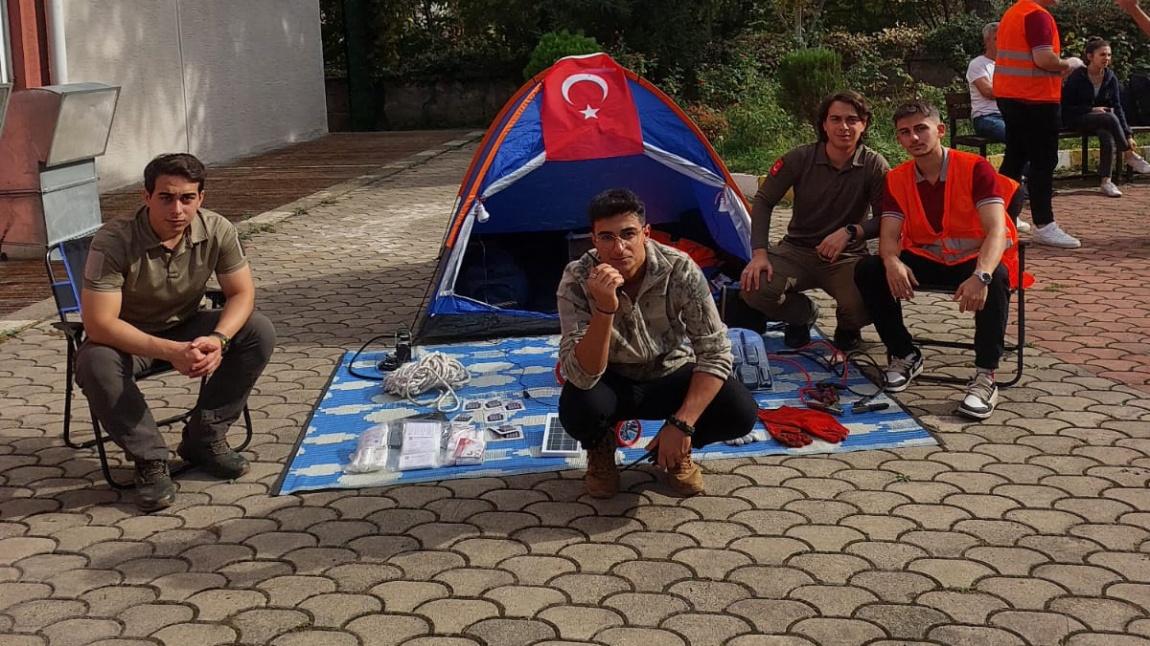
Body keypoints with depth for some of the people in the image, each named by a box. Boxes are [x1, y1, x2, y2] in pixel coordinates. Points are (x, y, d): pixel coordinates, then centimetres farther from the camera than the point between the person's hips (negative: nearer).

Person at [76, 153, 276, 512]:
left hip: (187, 328, 4)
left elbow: (242, 293, -11)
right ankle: (150, 459, -14)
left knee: (259, 332, -18)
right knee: (94, 364, -36)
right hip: (127, 337, -4)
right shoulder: (113, 242, -29)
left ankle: (204, 439, -4)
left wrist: (218, 339, -33)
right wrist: (171, 352, -41)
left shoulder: (217, 231, -18)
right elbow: (98, 323, -32)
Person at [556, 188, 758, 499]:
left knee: (741, 412, -25)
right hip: (612, 383, -1)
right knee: (577, 408, -35)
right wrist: (604, 309, -48)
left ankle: (677, 449, 8)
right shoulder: (577, 281, -25)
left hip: (672, 377, 1)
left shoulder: (680, 270, -24)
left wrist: (682, 423, -30)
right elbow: (581, 376, -33)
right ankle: (600, 449, 3)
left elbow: (714, 351, -20)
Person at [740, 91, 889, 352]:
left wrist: (850, 232, -29)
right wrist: (759, 253, -18)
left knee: (867, 303, -33)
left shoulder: (874, 165, -9)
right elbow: (763, 201, -5)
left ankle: (847, 326, 9)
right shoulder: (800, 159, -8)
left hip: (847, 257, -1)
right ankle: (804, 313, 8)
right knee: (753, 288, -28)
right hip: (797, 251, 1)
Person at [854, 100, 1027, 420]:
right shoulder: (896, 179, -1)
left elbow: (996, 229, -25)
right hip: (926, 260, 4)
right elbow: (889, 235, -9)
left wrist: (981, 275, -45)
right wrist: (893, 263, -36)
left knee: (996, 279, -39)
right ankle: (904, 355, -3)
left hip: (975, 259, -4)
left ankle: (985, 376, -30)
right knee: (868, 271, -20)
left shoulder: (975, 169, -15)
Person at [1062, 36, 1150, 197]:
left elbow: (1117, 108, 0)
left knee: (1107, 135, -31)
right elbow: (1066, 107, -10)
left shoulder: (1110, 77, 2)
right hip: (1076, 120, -4)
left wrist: (1128, 134, -9)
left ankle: (1106, 181, -28)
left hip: (1102, 121, 4)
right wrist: (1092, 110, -19)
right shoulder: (1077, 77, -12)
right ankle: (1129, 155, -18)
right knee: (1110, 118, -32)